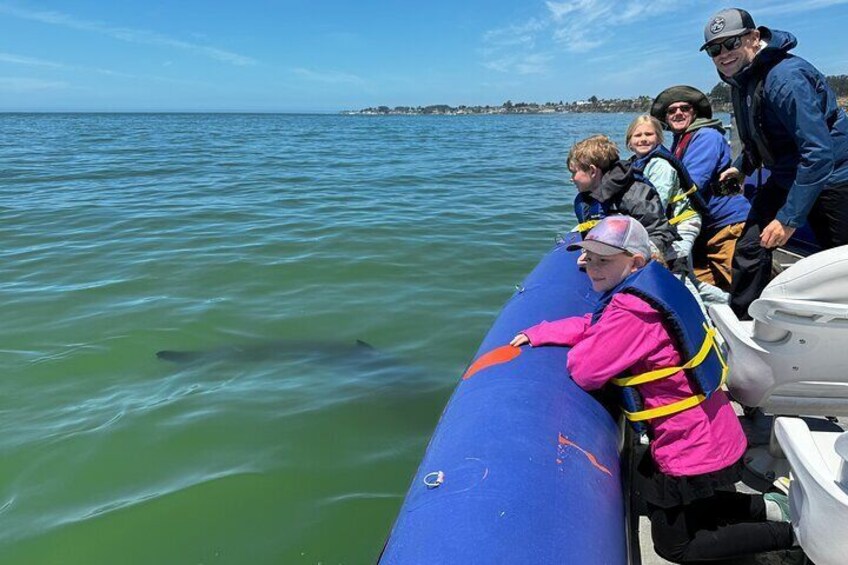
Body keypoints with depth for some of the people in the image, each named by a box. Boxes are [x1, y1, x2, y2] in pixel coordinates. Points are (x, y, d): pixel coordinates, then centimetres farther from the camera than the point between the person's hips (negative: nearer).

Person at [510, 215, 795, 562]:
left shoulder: (633, 310, -31)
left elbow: (586, 372, -28)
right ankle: (765, 508, 25)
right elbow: (593, 326, 9)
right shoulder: (648, 286, 0)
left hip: (693, 451, -10)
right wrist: (538, 335, -1)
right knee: (656, 505, 31)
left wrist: (577, 349, -6)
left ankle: (787, 532, 16)